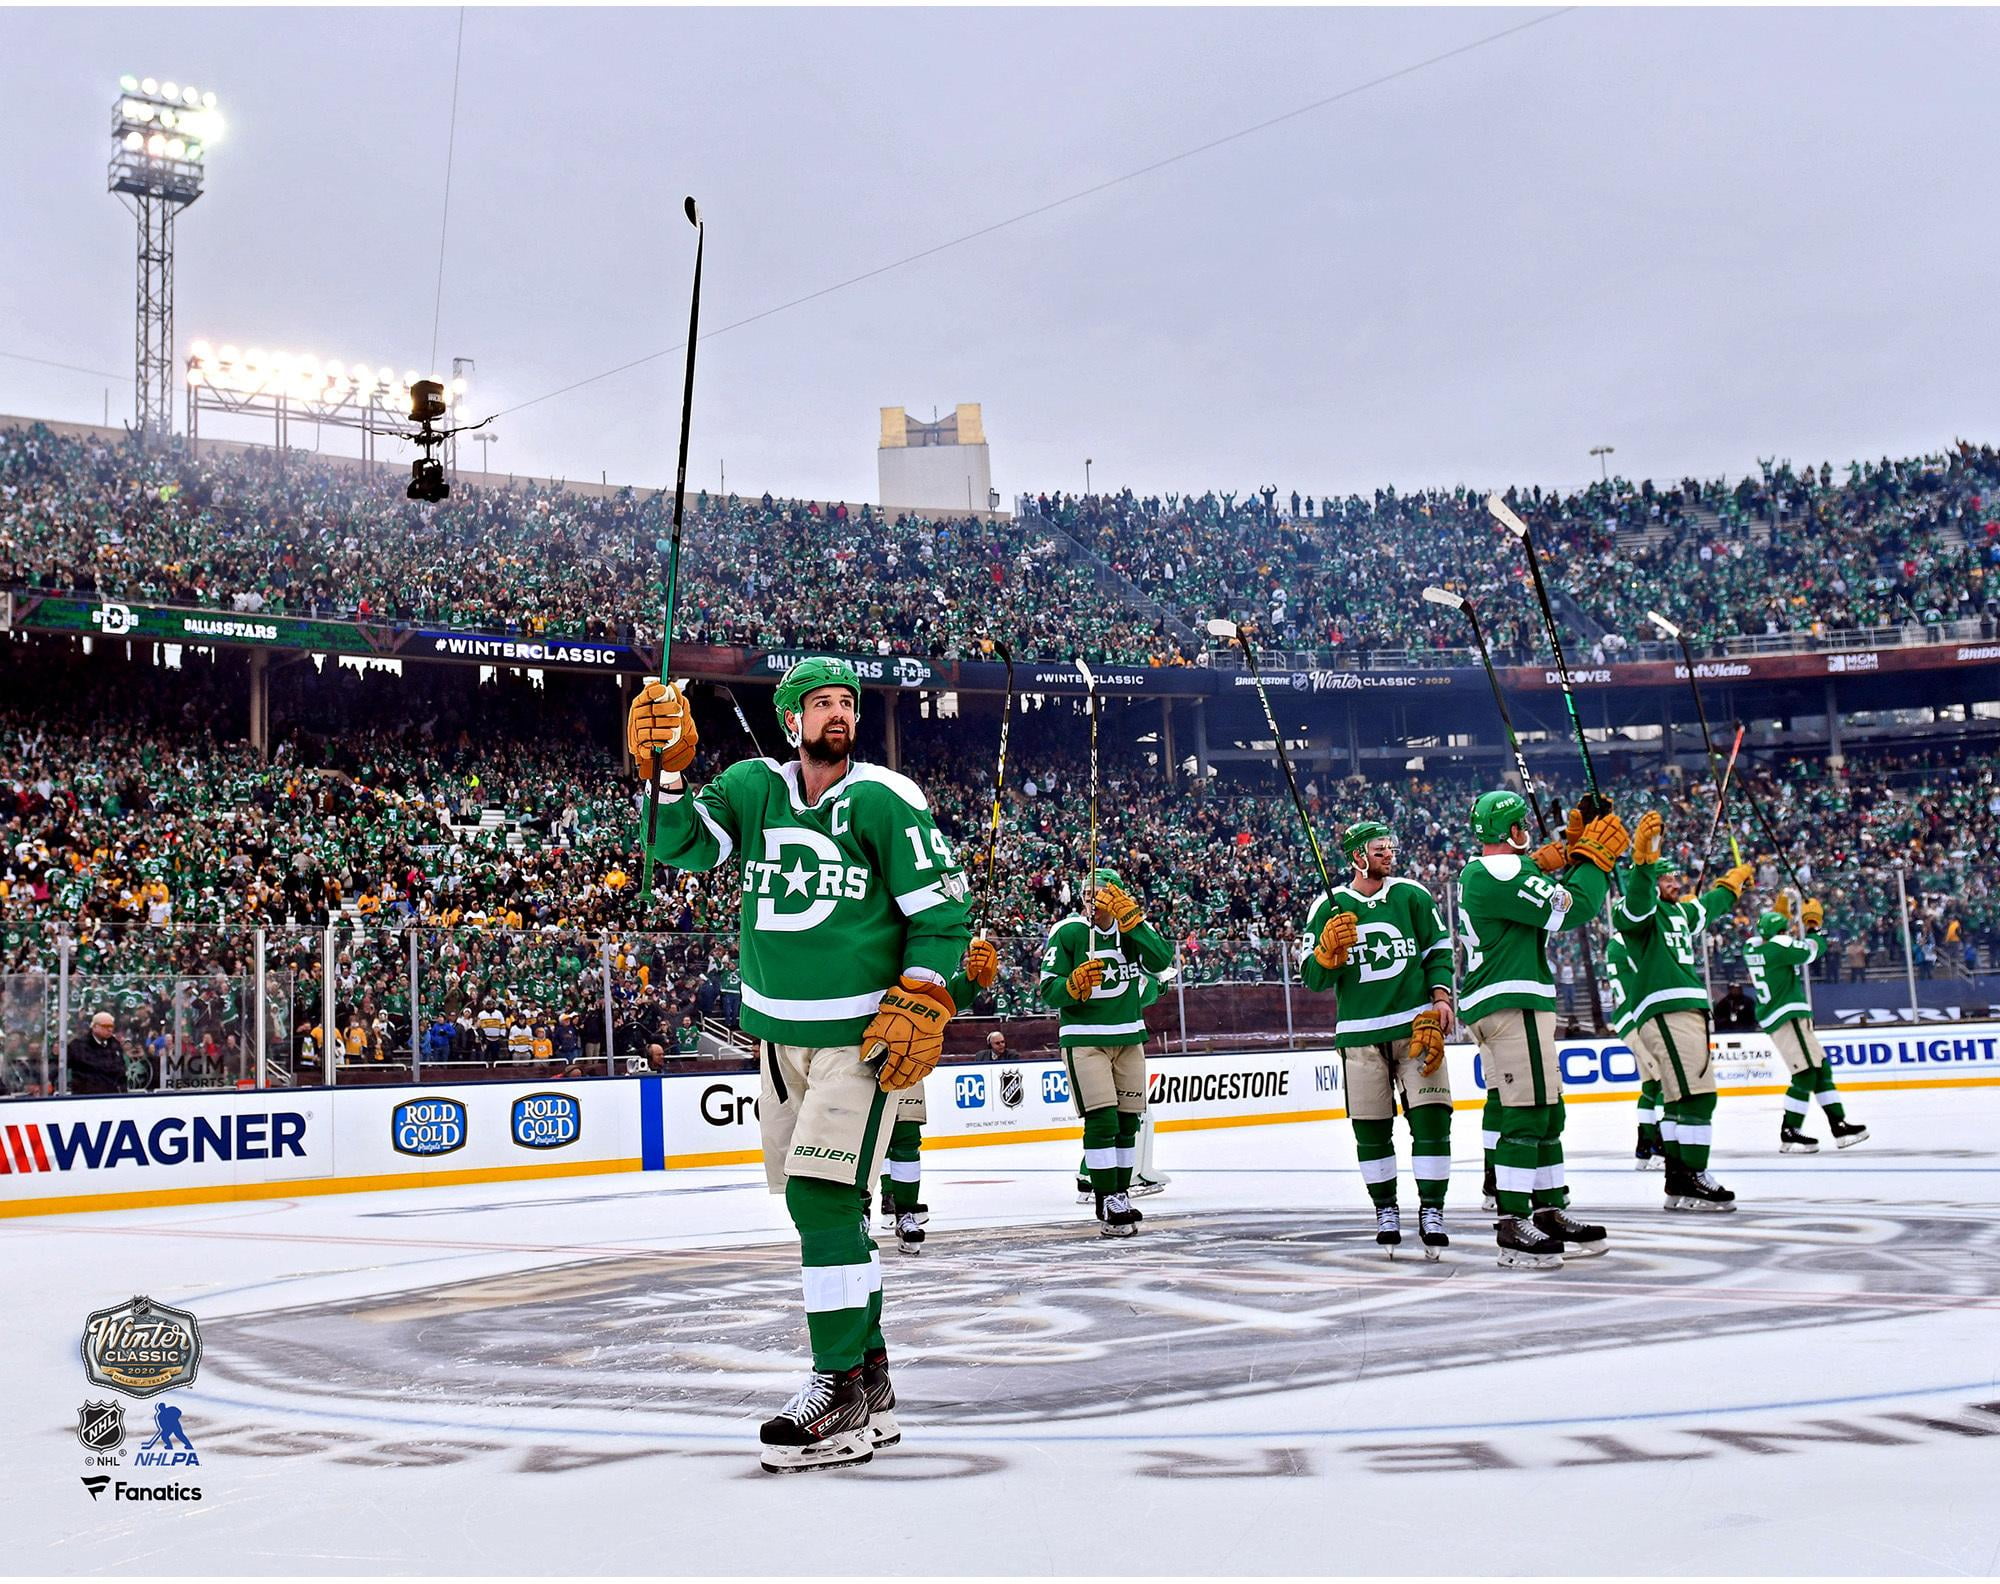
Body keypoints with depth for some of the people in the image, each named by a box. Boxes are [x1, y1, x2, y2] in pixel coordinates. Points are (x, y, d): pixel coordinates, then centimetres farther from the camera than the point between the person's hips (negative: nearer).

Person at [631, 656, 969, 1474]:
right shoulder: (753, 788, 5)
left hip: (862, 1032, -6)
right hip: (779, 1031, 6)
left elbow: (941, 908, -7)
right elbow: (681, 846, -2)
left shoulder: (886, 800, -8)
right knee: (819, 1204, 11)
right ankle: (869, 1368, 24)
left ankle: (844, 1392, -8)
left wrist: (921, 1008, -15)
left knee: (822, 1196, -14)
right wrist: (664, 771, -16)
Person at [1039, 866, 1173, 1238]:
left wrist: (1130, 918, -24)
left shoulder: (1134, 927, 2)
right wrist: (1075, 984, -29)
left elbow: (1161, 960, -17)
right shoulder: (1067, 932, -8)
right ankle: (1107, 1206, -10)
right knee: (1102, 1119, -12)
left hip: (1129, 1038, 5)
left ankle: (1120, 1196, 22)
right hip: (1084, 1039, -4)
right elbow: (1049, 990, -9)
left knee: (1128, 1121, 9)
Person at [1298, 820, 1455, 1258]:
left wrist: (1440, 996, -3)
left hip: (1416, 1024, 0)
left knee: (1430, 1116, -7)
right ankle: (1385, 1209, 20)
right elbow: (1313, 978, 1)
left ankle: (1431, 1210, 2)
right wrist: (1328, 950, -18)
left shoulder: (1412, 895, 4)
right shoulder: (1328, 908, 1)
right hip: (1360, 1033, 0)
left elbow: (1439, 950, 10)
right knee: (1370, 1127, 3)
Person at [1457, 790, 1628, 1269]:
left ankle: (1550, 1212, 21)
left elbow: (1556, 895, 23)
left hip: (1493, 1005, 11)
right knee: (1527, 1112, -11)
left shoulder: (1479, 873, 18)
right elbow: (1572, 910, -17)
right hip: (1512, 1003, -11)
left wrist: (1575, 851, 14)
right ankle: (1512, 1227, -11)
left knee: (1545, 1112, 15)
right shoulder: (1504, 873, -15)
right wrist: (1598, 856, -3)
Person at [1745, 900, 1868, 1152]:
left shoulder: (1752, 948, 9)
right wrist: (1814, 928, 6)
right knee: (1805, 1074, -10)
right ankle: (1789, 1134, -9)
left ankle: (1839, 1124, 12)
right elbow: (1811, 950, -12)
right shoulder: (1779, 946, -16)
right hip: (1787, 1018, -10)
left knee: (1821, 1069, 11)